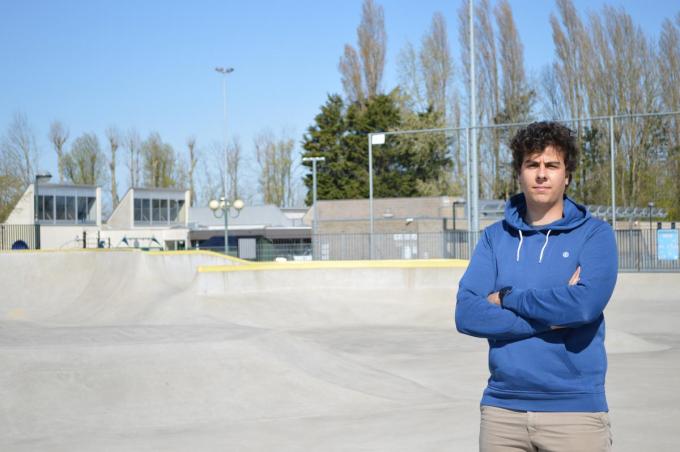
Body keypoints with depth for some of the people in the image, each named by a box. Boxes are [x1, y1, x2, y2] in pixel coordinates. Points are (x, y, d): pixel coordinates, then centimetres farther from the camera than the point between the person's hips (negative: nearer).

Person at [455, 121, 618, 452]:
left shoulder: (594, 234, 0)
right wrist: (551, 317, -12)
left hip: (575, 408, -2)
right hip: (502, 408, 3)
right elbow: (467, 314, -4)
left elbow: (585, 304, -17)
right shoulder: (495, 237, 8)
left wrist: (507, 298, -6)